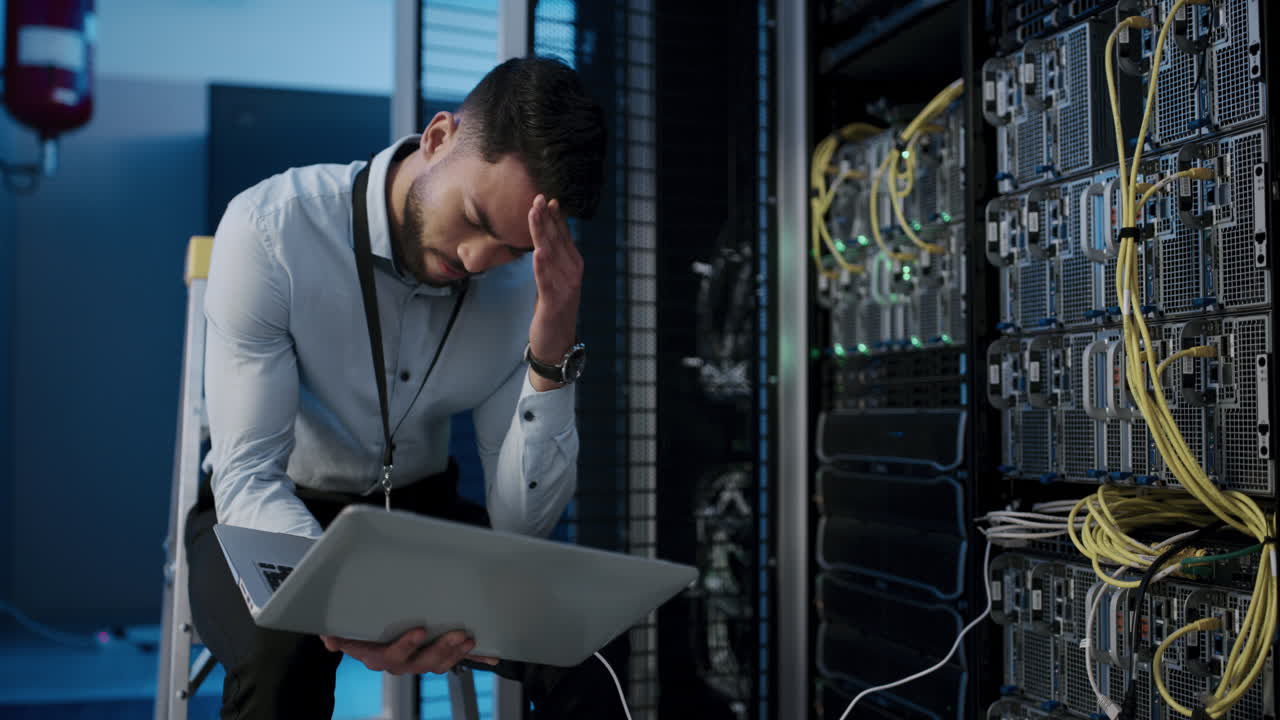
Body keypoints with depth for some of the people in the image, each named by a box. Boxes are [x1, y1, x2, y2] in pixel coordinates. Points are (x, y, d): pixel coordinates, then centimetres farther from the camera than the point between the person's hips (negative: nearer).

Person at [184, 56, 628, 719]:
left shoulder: (525, 277, -13)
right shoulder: (271, 229, -23)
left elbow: (522, 522, -15)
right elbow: (245, 476, -26)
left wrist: (552, 353, -29)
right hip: (272, 516, -1)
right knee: (283, 649, -36)